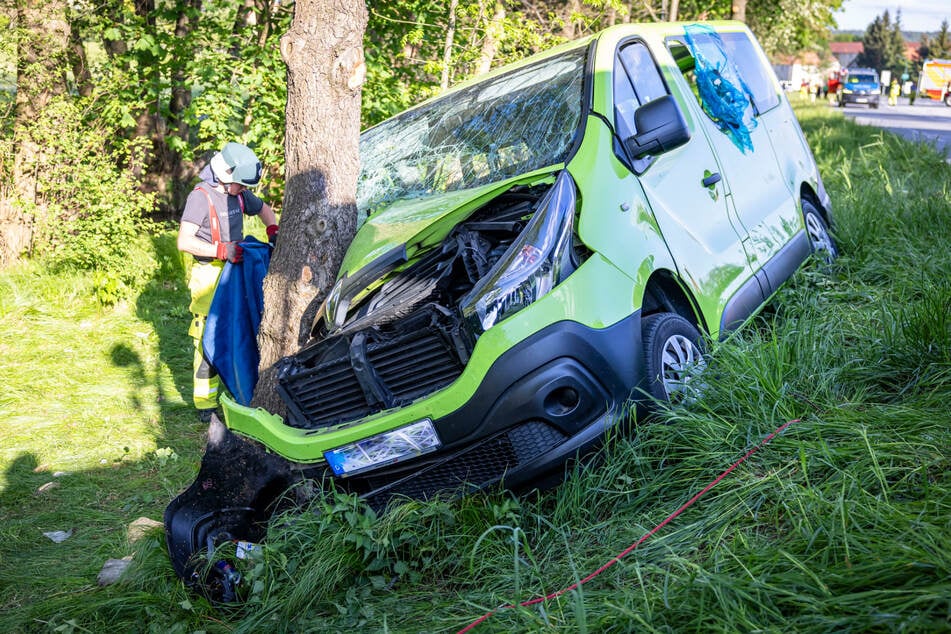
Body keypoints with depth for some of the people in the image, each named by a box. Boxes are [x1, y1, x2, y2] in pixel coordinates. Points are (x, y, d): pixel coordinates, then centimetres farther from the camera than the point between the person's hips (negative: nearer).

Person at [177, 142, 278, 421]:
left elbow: (264, 209, 27)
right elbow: (184, 241, -21)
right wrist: (221, 250, -28)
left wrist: (273, 233, 8)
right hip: (208, 276, -7)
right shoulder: (201, 197, -14)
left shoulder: (239, 194, 8)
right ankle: (205, 404, 1)